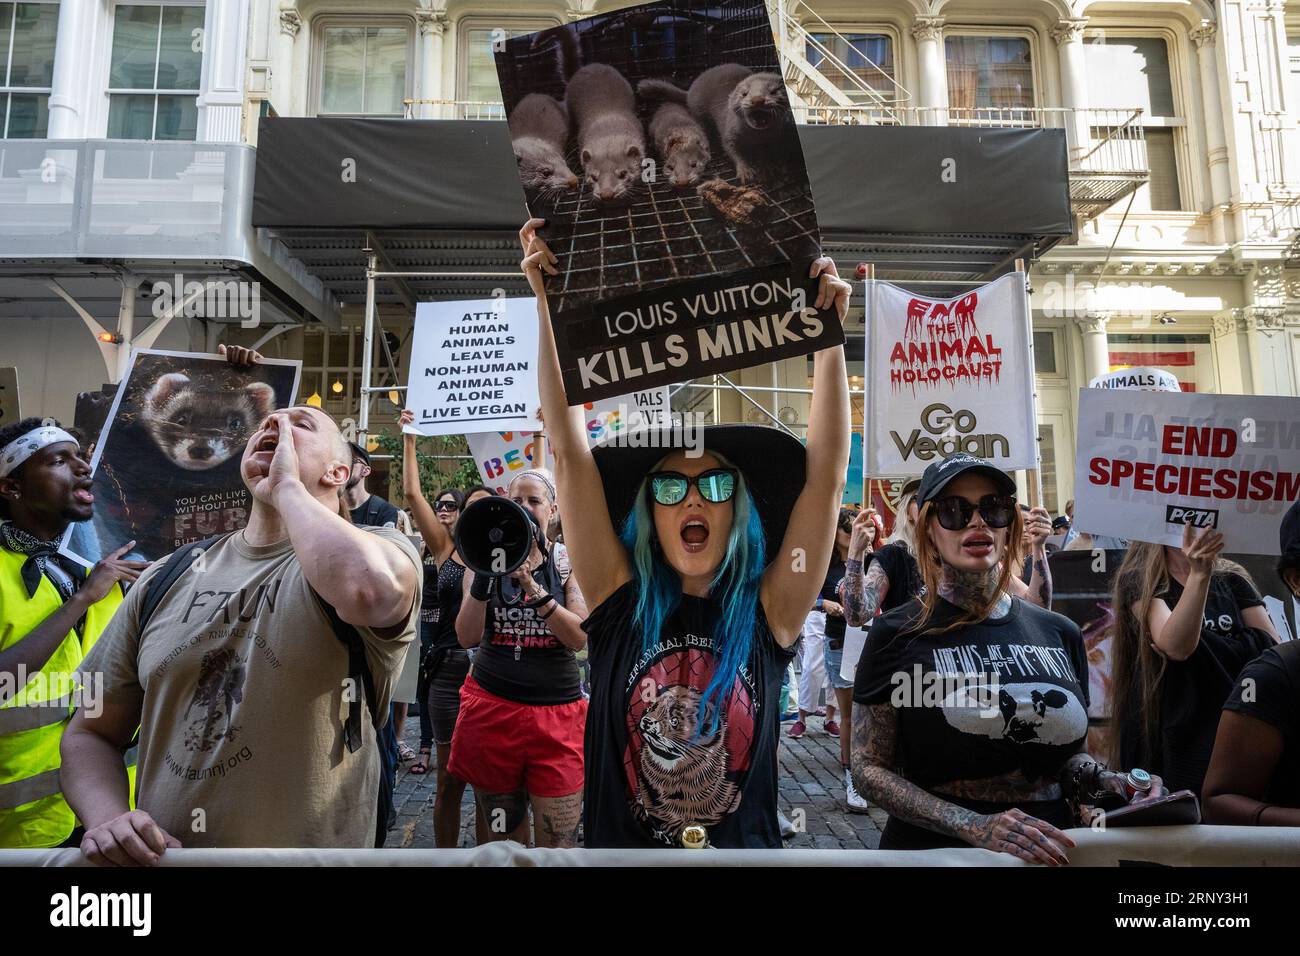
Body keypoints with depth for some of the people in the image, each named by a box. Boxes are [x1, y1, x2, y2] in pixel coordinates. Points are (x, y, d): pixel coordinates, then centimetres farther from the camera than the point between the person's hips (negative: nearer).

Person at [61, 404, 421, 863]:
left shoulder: (379, 548, -12)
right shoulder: (165, 580, 3)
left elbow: (370, 591, -37)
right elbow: (92, 732, 9)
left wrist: (288, 486, -20)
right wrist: (107, 820, -12)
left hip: (309, 858, -3)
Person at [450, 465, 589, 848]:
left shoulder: (570, 562, 1)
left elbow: (580, 638, -10)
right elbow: (467, 638, -3)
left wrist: (534, 588, -20)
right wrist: (483, 579, -17)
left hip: (557, 712, -1)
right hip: (492, 706, 2)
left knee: (558, 841, -2)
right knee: (504, 835, 13)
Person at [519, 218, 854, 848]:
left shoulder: (768, 614, -11)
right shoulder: (621, 602, -11)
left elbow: (827, 476, -18)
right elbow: (569, 453, -17)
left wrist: (828, 338, -23)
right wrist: (546, 302, -21)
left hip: (744, 844, 0)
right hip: (620, 842, 0)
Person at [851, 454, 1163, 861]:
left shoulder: (1060, 633, 2)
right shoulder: (898, 636, -10)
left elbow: (1067, 749, 13)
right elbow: (870, 770, -11)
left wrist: (1100, 780, -6)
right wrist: (975, 826, -20)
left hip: (1048, 851, 4)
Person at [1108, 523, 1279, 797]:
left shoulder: (1233, 579, 9)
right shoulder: (1140, 582, -4)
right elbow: (1176, 646, -20)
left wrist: (1196, 643, -13)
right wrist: (1199, 575, -30)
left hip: (1233, 734, 4)